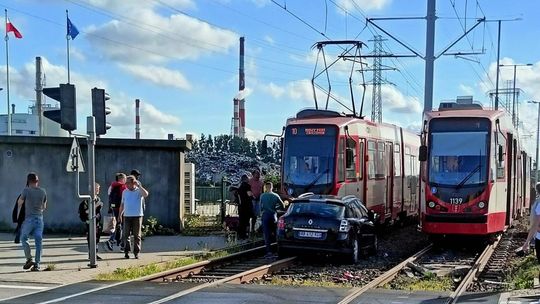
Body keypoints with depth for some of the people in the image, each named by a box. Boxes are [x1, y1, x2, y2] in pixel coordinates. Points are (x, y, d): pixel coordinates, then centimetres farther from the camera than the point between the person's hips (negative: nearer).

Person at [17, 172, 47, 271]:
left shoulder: (26, 190, -8)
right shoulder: (43, 191, 5)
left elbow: (19, 203, 5)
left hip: (29, 218, -4)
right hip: (40, 218, 4)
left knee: (23, 238, 11)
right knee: (38, 242, 3)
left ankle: (29, 259, -1)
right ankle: (37, 264, 2)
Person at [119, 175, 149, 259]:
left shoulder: (139, 191, -1)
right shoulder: (125, 192, 11)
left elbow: (146, 194, -23)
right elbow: (122, 204, 18)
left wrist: (138, 185, -22)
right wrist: (120, 214, 10)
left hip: (137, 216, -3)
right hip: (127, 216, 3)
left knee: (137, 235, 1)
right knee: (126, 235, 1)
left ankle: (136, 252, 7)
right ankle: (126, 251, 7)